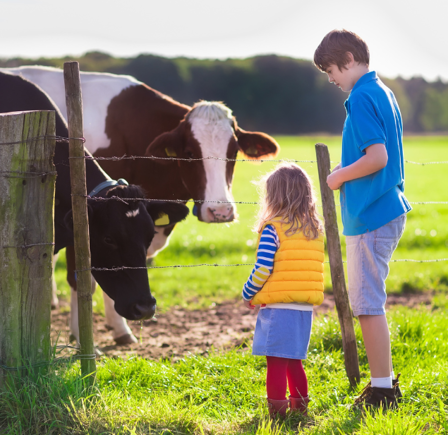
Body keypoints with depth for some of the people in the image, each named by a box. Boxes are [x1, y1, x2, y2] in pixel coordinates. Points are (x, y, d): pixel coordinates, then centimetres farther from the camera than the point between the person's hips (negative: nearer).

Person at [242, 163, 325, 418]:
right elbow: (313, 268, 14)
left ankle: (277, 412, -1)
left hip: (278, 306, -6)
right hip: (306, 307, 6)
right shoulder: (316, 230, 10)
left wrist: (248, 294, 3)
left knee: (276, 361, -1)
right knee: (294, 361, 19)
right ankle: (299, 405, 24)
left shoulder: (272, 228, -9)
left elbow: (263, 269, -13)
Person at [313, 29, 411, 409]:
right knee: (369, 300, 17)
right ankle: (385, 381, 23)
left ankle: (382, 390, -2)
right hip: (389, 209, 10)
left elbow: (377, 157, -24)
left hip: (368, 215, -10)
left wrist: (339, 177, -9)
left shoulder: (361, 98, -15)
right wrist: (347, 173, 15)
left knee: (367, 303, -5)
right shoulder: (384, 93, 15)